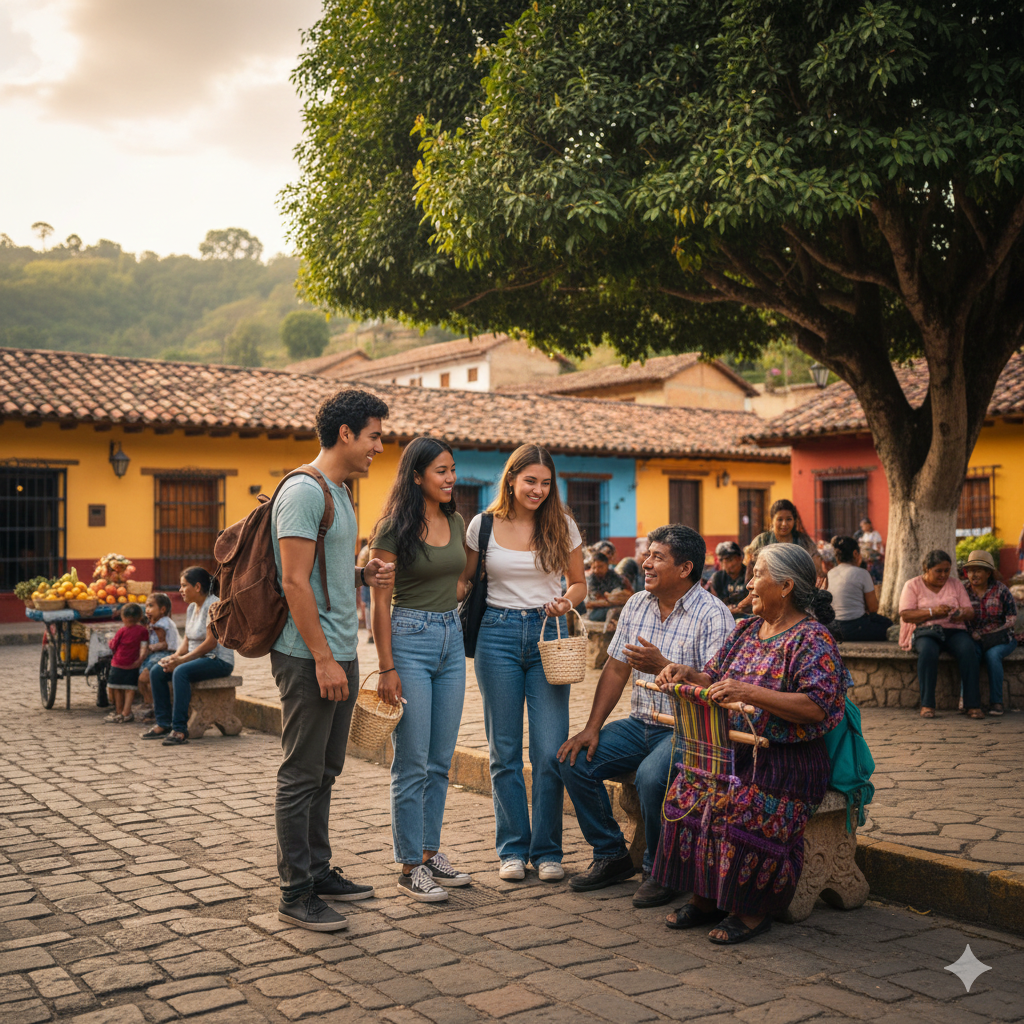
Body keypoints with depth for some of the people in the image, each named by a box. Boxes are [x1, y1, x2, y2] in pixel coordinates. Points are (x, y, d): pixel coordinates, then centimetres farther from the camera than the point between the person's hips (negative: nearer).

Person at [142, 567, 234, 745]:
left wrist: (181, 660, -21)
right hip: (198, 658, 9)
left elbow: (211, 643, -21)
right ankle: (163, 724, -2)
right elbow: (187, 640, 14)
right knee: (156, 671, -5)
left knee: (181, 672, -33)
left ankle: (180, 729, -31)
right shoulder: (191, 607, 13)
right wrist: (175, 656, -7)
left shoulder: (213, 606, -15)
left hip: (219, 660, -9)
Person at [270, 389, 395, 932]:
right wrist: (323, 659, -21)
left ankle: (319, 872, 28)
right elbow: (295, 583, -20)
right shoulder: (304, 491, -14)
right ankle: (295, 893, 8)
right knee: (301, 776, -1)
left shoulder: (339, 492, 16)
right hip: (310, 658, -10)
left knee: (324, 773, 17)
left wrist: (364, 575, 6)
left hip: (339, 654, 10)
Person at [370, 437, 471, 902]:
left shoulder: (457, 523, 9)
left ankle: (430, 853, 23)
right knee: (412, 762, -1)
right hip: (410, 640, -6)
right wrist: (387, 668, -13)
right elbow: (380, 602, -9)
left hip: (452, 640, 6)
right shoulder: (394, 529, -9)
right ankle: (410, 867, 8)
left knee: (441, 760, 11)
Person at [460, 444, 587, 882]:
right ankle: (512, 848, 19)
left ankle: (546, 850, 13)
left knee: (550, 751, -3)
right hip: (498, 634, 0)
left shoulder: (562, 525, 3)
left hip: (547, 633, 0)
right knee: (504, 751, 6)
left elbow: (578, 583, 11)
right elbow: (465, 579, 11)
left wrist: (565, 600, -10)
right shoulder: (484, 525, 1)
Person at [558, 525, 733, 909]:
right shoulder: (636, 605, 8)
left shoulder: (713, 615, -13)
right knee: (575, 761, -10)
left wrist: (663, 667, -33)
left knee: (651, 777, -33)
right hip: (640, 723, 7)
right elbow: (616, 668, 9)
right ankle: (612, 856, 8)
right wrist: (592, 728, 1)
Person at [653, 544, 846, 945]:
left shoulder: (812, 639, -10)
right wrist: (687, 674, -1)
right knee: (688, 792, -15)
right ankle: (705, 897, -2)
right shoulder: (747, 629, 15)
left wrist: (751, 693, -29)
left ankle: (754, 911, -9)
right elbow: (714, 680, 22)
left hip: (789, 759, -7)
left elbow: (817, 707, -22)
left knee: (741, 806, -30)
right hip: (736, 749, 7)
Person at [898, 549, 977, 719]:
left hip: (954, 630, 3)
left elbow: (970, 612, 9)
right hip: (925, 631, -3)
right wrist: (932, 612, -20)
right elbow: (905, 615, -7)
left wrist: (962, 614, -16)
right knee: (928, 651, -38)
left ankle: (973, 705, -29)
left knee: (968, 650, -31)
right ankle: (927, 705, -32)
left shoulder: (955, 583, 15)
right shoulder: (912, 585, 4)